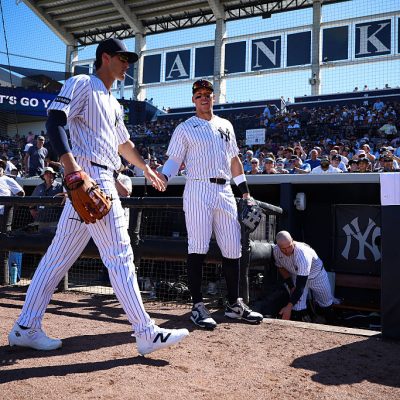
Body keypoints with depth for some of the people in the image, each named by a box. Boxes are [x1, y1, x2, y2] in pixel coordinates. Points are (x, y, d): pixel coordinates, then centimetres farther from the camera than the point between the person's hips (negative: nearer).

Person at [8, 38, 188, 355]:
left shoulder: (113, 103, 27)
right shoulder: (82, 84, -1)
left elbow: (124, 143, 38)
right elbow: (54, 121, -15)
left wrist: (146, 168, 39)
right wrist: (69, 161, -28)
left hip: (105, 180, 10)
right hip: (87, 175, -10)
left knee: (60, 255, 9)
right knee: (119, 255, -10)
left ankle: (26, 328, 17)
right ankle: (146, 333, -4)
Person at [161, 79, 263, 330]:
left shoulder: (226, 126, 20)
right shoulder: (185, 129, 6)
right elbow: (174, 160, -1)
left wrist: (245, 189, 18)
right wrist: (163, 177, -22)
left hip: (225, 192, 5)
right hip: (198, 191, -5)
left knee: (233, 248, 4)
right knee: (198, 248, -8)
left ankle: (234, 304, 15)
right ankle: (198, 306, 0)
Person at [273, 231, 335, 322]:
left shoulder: (302, 254, -45)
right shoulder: (276, 250, -28)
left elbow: (300, 286, -45)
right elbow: (281, 268, -4)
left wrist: (289, 307, -50)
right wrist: (291, 287, -12)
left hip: (316, 275, -3)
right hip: (295, 275, 3)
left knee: (326, 303, 16)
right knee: (297, 309, -14)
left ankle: (331, 324, 43)